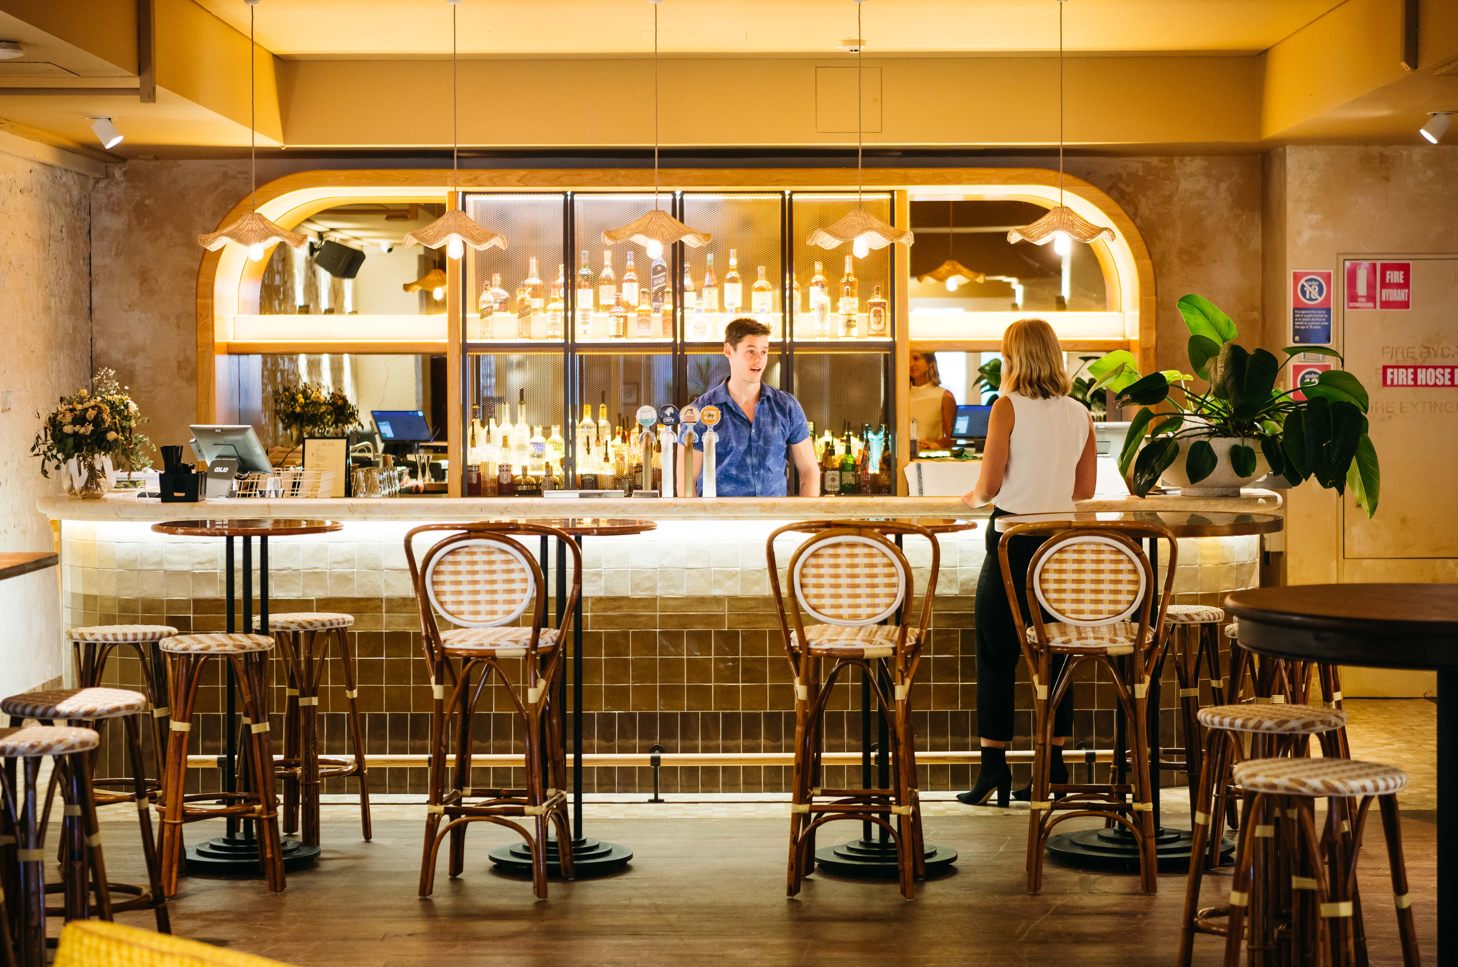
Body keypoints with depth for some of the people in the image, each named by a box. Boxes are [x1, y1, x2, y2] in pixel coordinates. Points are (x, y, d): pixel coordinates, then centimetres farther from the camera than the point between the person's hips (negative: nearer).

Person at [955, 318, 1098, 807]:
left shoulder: (1008, 408, -8)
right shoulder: (1079, 414, 7)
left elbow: (989, 483, -10)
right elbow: (1085, 489, 12)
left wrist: (973, 498, 11)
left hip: (1013, 539, -5)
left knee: (996, 657, 3)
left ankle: (994, 769, 2)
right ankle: (1054, 766, 11)